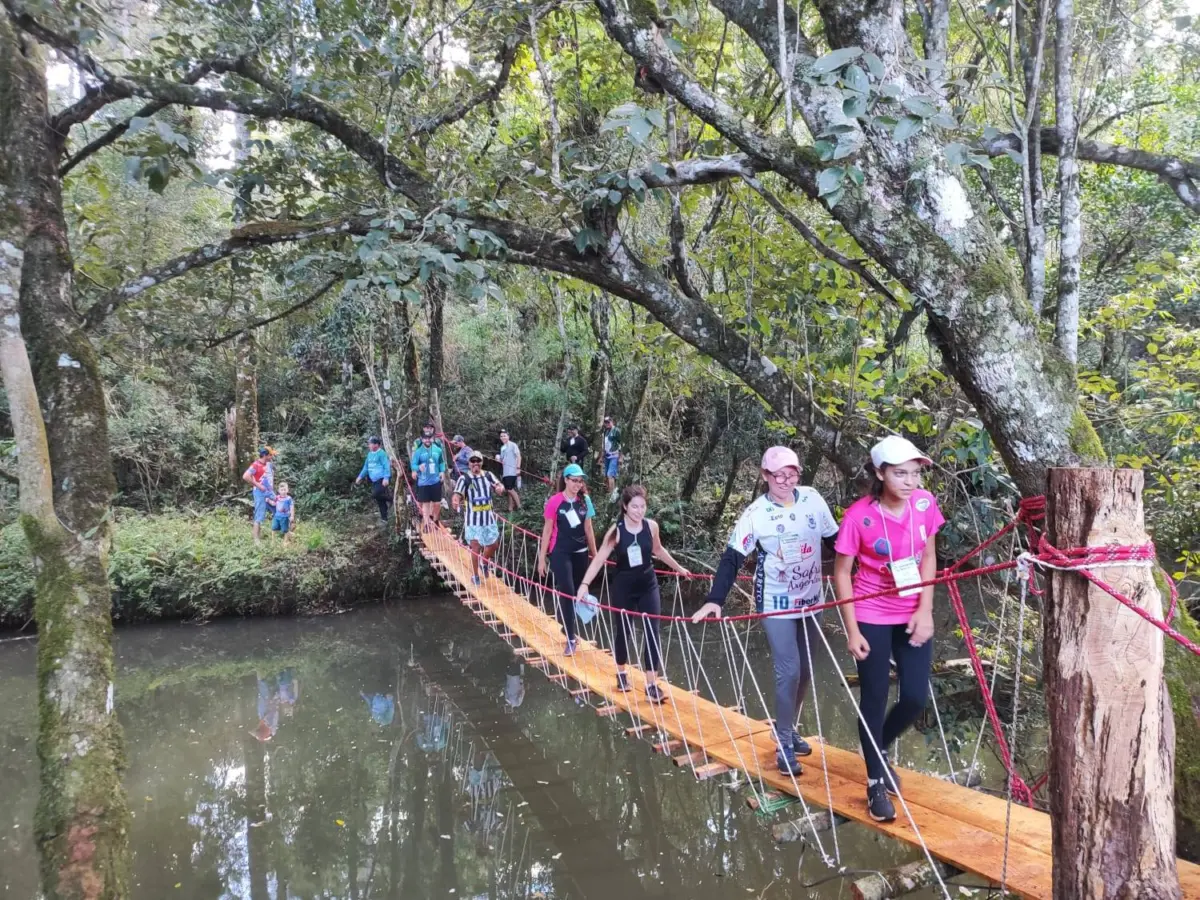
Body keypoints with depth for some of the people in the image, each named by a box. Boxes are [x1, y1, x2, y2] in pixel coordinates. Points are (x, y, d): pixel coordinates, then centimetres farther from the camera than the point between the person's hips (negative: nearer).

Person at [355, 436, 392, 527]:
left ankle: (390, 498, 0)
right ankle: (384, 519, 15)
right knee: (380, 501, 9)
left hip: (382, 479, -8)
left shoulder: (381, 453, -12)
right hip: (374, 480, 8)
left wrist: (386, 478, -26)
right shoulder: (370, 454, 13)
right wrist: (360, 476, 18)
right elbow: (366, 466, 23)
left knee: (376, 494, -25)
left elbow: (386, 466, -18)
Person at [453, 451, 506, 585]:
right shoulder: (464, 479, -9)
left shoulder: (488, 475, 4)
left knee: (493, 544, 12)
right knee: (476, 547, -5)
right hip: (473, 519, -4)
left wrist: (500, 488, -28)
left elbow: (499, 485, -2)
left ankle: (485, 565, 40)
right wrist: (456, 502, -42)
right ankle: (475, 576, 11)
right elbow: (457, 495, -18)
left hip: (489, 517, 5)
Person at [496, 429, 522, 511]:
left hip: (512, 471, -7)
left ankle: (519, 506, -5)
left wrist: (518, 468, -17)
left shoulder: (512, 445, -4)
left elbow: (518, 456, -9)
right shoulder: (502, 447, 18)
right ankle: (510, 508, 11)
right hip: (505, 472, 7)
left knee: (510, 489, -14)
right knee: (509, 489, 8)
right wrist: (498, 459, 3)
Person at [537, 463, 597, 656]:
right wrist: (542, 558, -3)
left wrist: (595, 553, 13)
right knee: (567, 593, -9)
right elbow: (547, 530, -4)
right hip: (560, 553, -4)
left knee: (577, 593, 11)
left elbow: (588, 529, 9)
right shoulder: (555, 502, -10)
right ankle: (570, 639, -5)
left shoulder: (585, 500, 1)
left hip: (580, 552, 4)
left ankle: (567, 627, 28)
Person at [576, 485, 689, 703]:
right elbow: (599, 558, -20)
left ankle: (651, 684, 2)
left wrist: (678, 567, 26)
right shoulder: (616, 531, -15)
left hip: (648, 585, 2)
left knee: (652, 634, -3)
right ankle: (621, 673, 34)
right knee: (622, 631, 11)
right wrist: (585, 584, -30)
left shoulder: (651, 526, -5)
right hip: (622, 587, -2)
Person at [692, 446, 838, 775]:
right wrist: (715, 599, -24)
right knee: (789, 670, -8)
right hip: (776, 603, -4)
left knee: (805, 670, 13)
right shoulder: (755, 513, -14)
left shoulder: (813, 500, -5)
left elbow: (834, 541, 6)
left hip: (810, 600, 4)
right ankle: (783, 743, 9)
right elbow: (732, 558, -16)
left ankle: (788, 729, 33)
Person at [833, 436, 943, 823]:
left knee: (916, 697, 5)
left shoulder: (924, 503, -10)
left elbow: (928, 557, 3)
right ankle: (876, 783, 23)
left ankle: (879, 750, 35)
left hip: (913, 615, 4)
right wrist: (852, 629, -13)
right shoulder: (859, 516, -21)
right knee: (874, 700, 4)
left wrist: (925, 610, -5)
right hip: (872, 617, -4)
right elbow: (841, 572, -12)